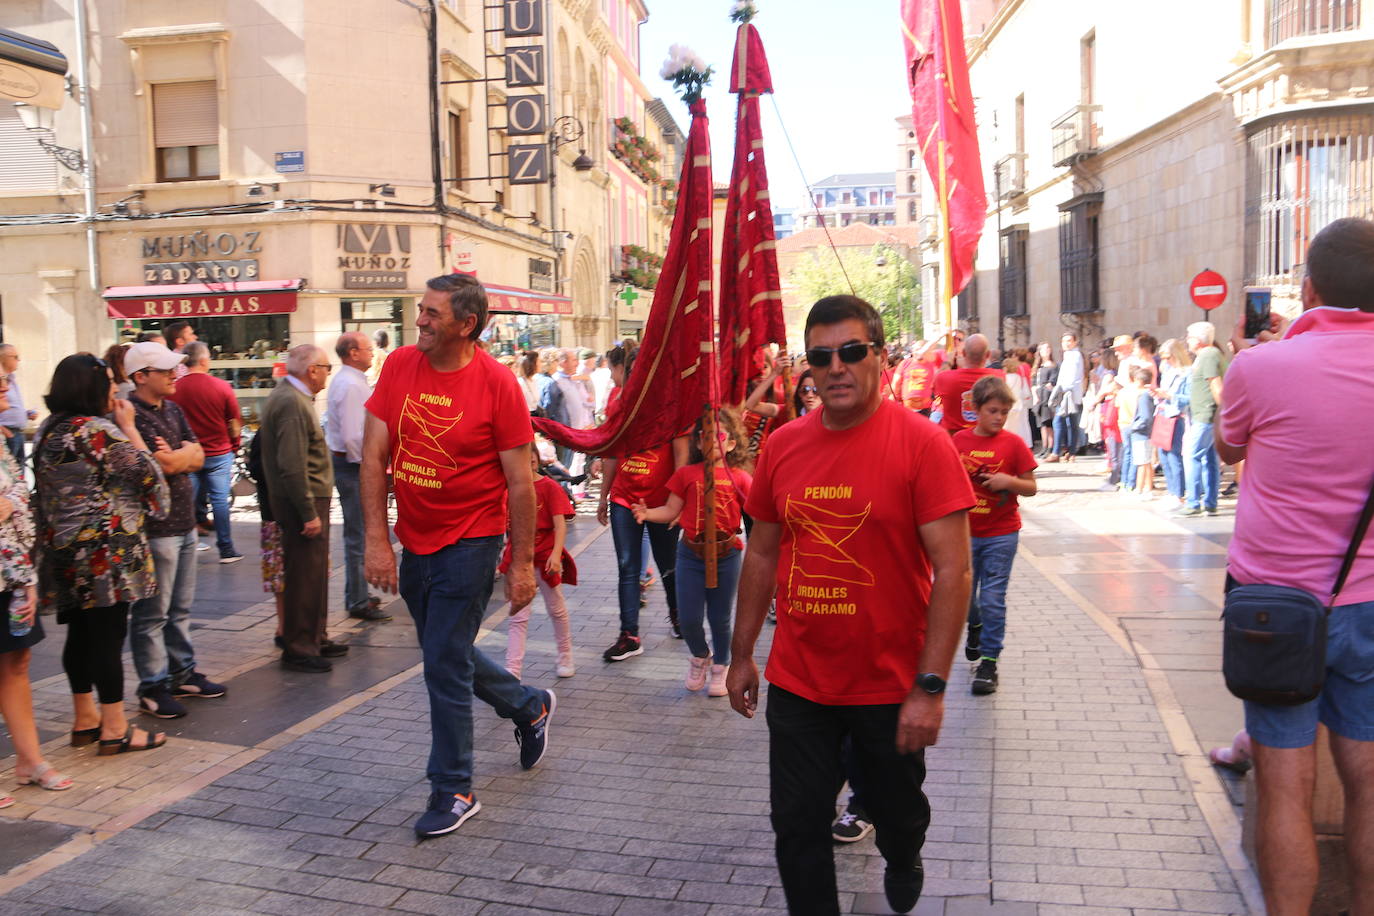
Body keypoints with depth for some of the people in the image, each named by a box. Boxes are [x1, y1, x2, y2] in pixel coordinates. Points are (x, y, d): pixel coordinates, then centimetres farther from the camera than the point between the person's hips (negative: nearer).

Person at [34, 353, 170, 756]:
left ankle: (85, 720, 26)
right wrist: (129, 427, -5)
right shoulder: (100, 431, -17)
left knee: (80, 634, 15)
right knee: (108, 635, -2)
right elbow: (147, 473, -11)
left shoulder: (48, 430, 10)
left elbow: (44, 492, 18)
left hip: (63, 548, 9)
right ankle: (114, 729, 5)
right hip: (104, 550, -9)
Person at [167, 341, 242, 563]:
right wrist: (234, 447, 15)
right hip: (219, 453, -1)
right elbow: (234, 422, 0)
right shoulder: (222, 387, -9)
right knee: (220, 500, 6)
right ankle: (226, 550, 10)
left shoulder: (173, 390, -7)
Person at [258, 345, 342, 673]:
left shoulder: (288, 395, 14)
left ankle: (314, 639, 28)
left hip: (309, 501, 11)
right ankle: (298, 649, 7)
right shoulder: (292, 403, -19)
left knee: (314, 575, 18)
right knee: (305, 578, -2)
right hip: (304, 502, -11)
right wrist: (310, 513, -22)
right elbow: (292, 467, -25)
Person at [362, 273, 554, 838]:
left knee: (445, 668, -1)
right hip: (413, 541, 6)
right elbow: (374, 457, -2)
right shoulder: (399, 366, -2)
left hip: (468, 543, -6)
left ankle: (453, 791, 17)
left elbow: (520, 482, -12)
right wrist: (377, 541, -6)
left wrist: (522, 564, -10)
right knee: (446, 653, 20)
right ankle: (529, 707, 45)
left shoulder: (496, 384, -16)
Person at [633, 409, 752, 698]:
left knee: (720, 619, 11)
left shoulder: (739, 477, -2)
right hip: (691, 554, 1)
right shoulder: (686, 473, 1)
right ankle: (700, 656, 34)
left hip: (726, 555, -1)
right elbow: (671, 511, 3)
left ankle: (720, 666, 36)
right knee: (688, 619, 2)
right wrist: (647, 513, -14)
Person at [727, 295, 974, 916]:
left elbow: (952, 570, -16)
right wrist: (741, 655, 11)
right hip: (796, 683, 3)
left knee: (897, 813, 21)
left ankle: (904, 865, 54)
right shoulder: (783, 446, -1)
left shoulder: (922, 443, -14)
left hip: (891, 687, -2)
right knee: (798, 829, 9)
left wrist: (931, 687, -18)